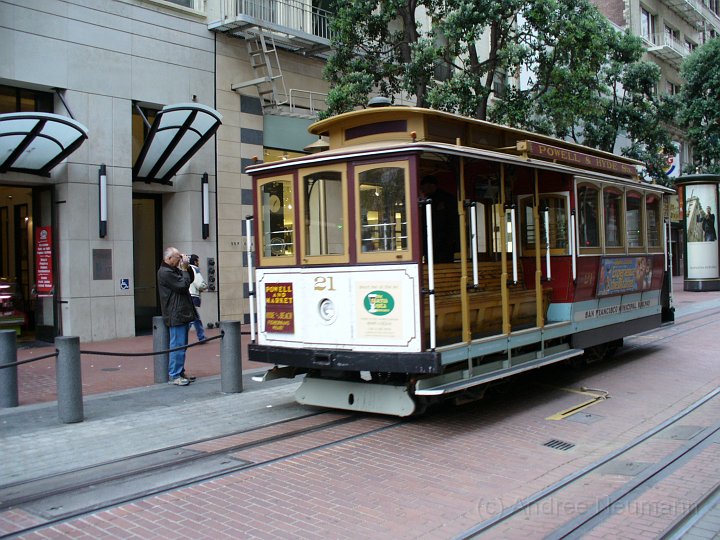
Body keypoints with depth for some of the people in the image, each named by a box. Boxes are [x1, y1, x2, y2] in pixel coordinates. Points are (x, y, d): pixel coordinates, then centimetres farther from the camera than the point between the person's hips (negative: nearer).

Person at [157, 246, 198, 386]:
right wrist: (184, 269, -8)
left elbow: (190, 280, 22)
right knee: (177, 345, -9)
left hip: (183, 314, 11)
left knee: (181, 345, 15)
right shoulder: (165, 272, -15)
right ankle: (175, 376, -5)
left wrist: (186, 268, 8)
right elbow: (183, 285, -19)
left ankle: (180, 372, 23)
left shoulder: (173, 270, 17)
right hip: (176, 315, -11)